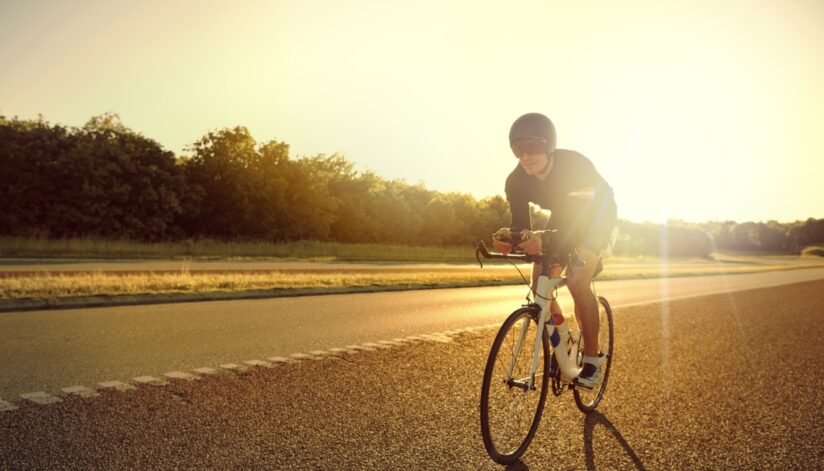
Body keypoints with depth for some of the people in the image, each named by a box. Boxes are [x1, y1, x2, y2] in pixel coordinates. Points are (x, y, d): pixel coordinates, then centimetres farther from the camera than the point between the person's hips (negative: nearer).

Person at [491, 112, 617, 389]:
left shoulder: (576, 167, -38)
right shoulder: (517, 180, -22)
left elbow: (581, 222, -45)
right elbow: (520, 223, -22)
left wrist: (545, 240, -64)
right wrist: (508, 236, -46)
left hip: (596, 217, -5)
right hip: (565, 219, 5)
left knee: (577, 281, -24)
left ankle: (592, 358, -9)